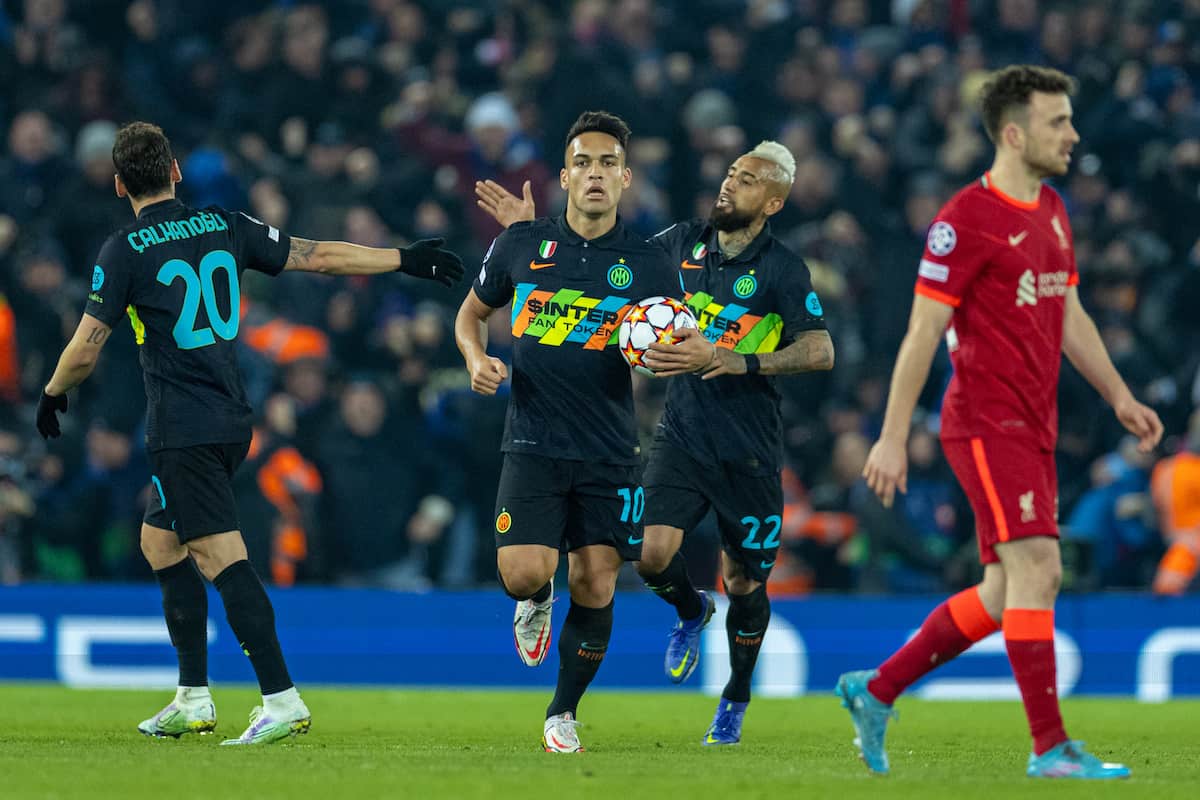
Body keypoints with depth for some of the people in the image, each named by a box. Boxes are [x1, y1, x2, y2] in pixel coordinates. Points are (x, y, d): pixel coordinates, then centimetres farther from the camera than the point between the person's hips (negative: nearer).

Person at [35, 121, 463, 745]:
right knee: (159, 541, 19)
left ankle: (282, 699, -19)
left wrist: (53, 394, 14)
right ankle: (193, 699, 18)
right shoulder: (225, 229, 6)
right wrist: (405, 260, 16)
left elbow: (84, 348, -6)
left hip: (181, 433, -7)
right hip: (231, 424, 7)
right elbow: (318, 256, 8)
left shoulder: (123, 252, -8)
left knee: (223, 559, -11)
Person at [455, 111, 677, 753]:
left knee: (594, 585, -3)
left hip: (610, 452, 0)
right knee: (522, 573, -17)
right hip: (533, 444, 0)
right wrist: (476, 359, -2)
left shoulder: (648, 266, 2)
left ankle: (563, 713, 17)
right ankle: (536, 603, 22)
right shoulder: (522, 244, 4)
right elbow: (471, 312, 18)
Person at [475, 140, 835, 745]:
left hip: (749, 448, -3)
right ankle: (691, 611, 19)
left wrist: (729, 360, -25)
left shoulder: (782, 270, -8)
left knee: (744, 581, 5)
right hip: (681, 434, 3)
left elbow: (820, 351, -16)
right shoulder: (684, 242, 5)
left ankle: (736, 699, 30)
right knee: (652, 553, -17)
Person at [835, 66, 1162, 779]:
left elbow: (1070, 317, 23)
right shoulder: (967, 220, -12)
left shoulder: (1052, 212, 14)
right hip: (987, 423, -9)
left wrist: (1121, 398, 15)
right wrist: (893, 438, -13)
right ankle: (1051, 747, -13)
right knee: (1036, 568, -14)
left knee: (1009, 592, 10)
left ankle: (877, 690, 22)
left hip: (1033, 427, 9)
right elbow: (923, 331, -12)